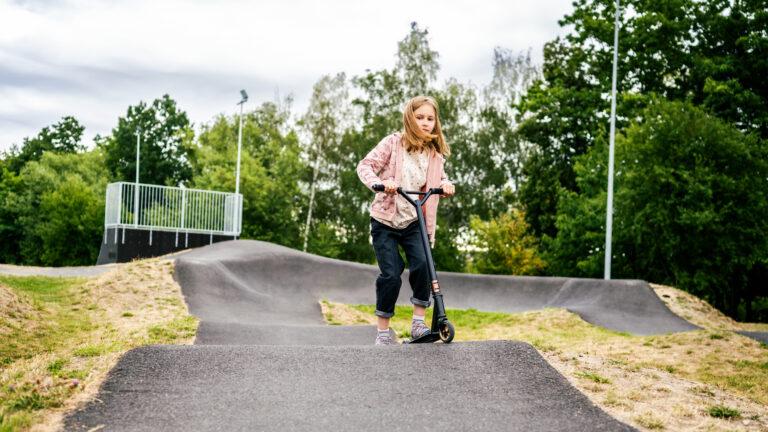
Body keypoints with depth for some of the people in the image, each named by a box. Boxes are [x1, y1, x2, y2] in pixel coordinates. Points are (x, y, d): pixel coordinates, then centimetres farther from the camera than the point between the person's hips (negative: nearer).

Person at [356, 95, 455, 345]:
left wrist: (445, 185, -5)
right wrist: (378, 182, -29)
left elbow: (438, 178, 19)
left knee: (422, 264, -20)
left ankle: (418, 323, -6)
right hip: (385, 221, -3)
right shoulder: (393, 143, -7)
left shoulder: (435, 154, 4)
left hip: (414, 222, 3)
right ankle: (382, 331, 8)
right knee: (391, 275, -9)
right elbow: (365, 166, -9)